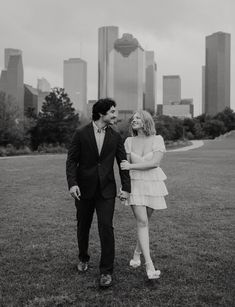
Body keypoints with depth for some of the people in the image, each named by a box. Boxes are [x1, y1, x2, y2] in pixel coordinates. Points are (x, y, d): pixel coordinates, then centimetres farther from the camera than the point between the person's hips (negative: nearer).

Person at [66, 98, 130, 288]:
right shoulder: (81, 134, -4)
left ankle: (106, 271, 5)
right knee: (83, 226, 13)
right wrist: (72, 183, -18)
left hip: (106, 189, 1)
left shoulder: (115, 137, 3)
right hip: (84, 189, 0)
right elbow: (72, 160, -5)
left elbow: (123, 162, 3)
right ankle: (83, 258, 38)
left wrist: (126, 188, -4)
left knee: (106, 227, -7)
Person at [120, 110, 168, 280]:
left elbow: (155, 162, -18)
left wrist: (131, 166, -18)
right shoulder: (129, 141, 2)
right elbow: (126, 164, 6)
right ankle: (150, 266, -11)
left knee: (144, 221, 10)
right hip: (135, 185, 0)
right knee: (142, 222, -10)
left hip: (153, 185, 0)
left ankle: (137, 254, 33)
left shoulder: (157, 139, -6)